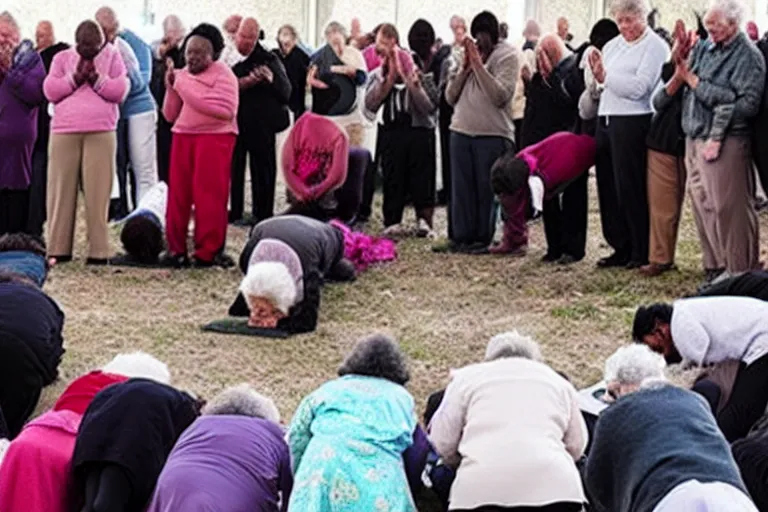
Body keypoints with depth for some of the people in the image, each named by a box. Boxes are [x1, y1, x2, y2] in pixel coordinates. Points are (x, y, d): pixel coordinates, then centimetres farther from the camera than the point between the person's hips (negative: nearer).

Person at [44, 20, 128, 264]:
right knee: (61, 190, 0)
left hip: (101, 134, -2)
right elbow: (50, 90, 3)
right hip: (64, 133, 2)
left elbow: (120, 91, 1)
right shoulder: (62, 58, 15)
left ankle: (98, 251, -4)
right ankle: (59, 249, 4)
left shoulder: (112, 56, 11)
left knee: (97, 192, -5)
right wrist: (75, 77, -5)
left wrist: (96, 78, -8)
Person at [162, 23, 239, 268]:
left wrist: (187, 91, -16)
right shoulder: (181, 75, 15)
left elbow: (226, 110, -18)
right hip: (183, 137, 6)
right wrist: (171, 88, 0)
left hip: (215, 138, -6)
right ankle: (176, 249, 9)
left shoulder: (222, 73, -4)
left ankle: (208, 252, -1)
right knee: (178, 195, 1)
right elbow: (170, 115, 15)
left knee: (209, 197, -6)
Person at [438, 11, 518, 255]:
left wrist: (478, 64, -13)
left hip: (493, 134, -5)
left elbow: (500, 96, -15)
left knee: (486, 189, -1)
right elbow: (450, 97, 10)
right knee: (461, 187, 5)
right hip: (461, 131, 5)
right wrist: (465, 68, -3)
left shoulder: (507, 56, -2)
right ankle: (460, 237, 10)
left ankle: (482, 239, 6)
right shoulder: (467, 53, 13)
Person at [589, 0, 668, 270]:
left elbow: (639, 87, -16)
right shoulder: (613, 45, 16)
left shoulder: (655, 46, -6)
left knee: (631, 189, -4)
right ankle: (621, 249, 20)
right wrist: (597, 75, -3)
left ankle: (642, 253, 6)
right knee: (608, 185, 10)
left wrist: (605, 76, -13)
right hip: (606, 119, 8)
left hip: (632, 123, -8)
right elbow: (597, 83, 18)